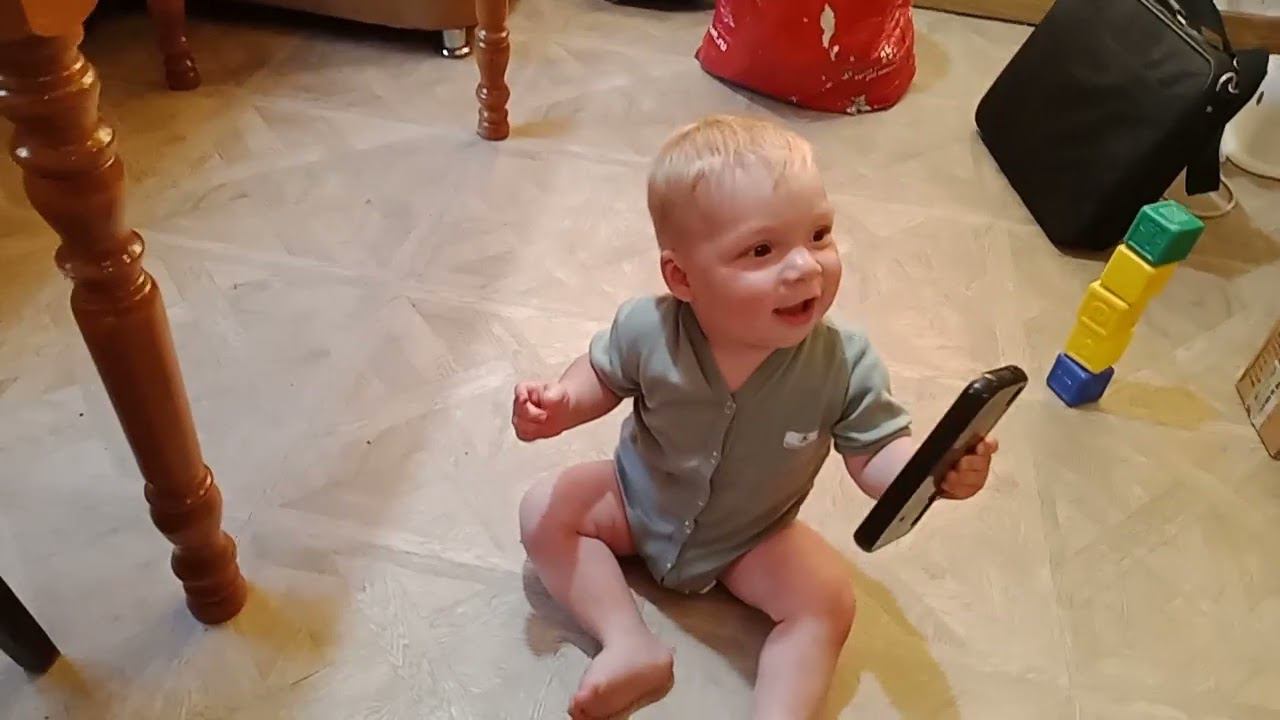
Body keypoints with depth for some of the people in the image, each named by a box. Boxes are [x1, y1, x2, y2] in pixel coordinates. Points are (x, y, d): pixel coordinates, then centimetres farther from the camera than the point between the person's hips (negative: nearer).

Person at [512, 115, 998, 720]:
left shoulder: (844, 365, -30)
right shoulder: (645, 331, -28)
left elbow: (875, 455, -19)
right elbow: (604, 377, -5)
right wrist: (561, 403, -25)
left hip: (751, 541, -1)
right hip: (636, 502, 2)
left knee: (828, 601, -18)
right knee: (544, 512, -10)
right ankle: (631, 645, -12)